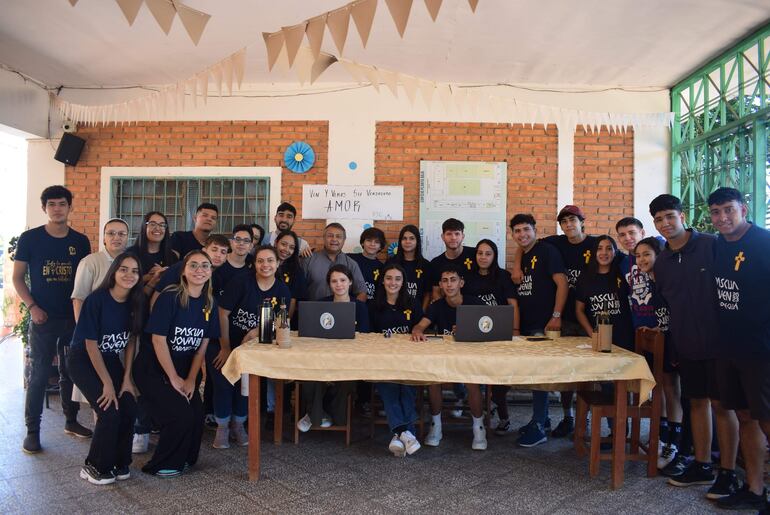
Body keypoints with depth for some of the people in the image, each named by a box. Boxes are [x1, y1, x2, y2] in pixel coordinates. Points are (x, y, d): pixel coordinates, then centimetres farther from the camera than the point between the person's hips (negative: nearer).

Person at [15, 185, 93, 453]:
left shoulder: (80, 241, 4)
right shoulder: (30, 238, -2)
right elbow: (17, 277, 1)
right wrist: (32, 307, -10)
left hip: (74, 317, 3)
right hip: (43, 318, -3)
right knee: (39, 375, 1)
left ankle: (71, 421, 26)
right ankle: (32, 431, 12)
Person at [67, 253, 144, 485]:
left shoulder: (135, 302, -7)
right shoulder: (96, 300, -22)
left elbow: (131, 341, -1)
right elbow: (91, 345, -19)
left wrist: (127, 378, -6)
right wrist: (107, 383, -18)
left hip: (111, 360, 5)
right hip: (83, 360, -5)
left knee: (130, 408, -10)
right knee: (110, 411, -17)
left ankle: (119, 462, 11)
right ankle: (95, 467, 5)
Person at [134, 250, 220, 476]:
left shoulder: (209, 303, -1)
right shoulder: (169, 297, -18)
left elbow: (203, 344, 2)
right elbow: (158, 340, -18)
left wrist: (191, 379, -4)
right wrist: (174, 379, -15)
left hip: (185, 369, 5)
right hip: (154, 369, -5)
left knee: (197, 416, -7)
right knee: (181, 415, -15)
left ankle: (183, 458, 20)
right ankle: (161, 465, 10)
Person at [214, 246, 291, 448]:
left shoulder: (282, 291, -3)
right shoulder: (240, 283, -14)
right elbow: (223, 313, -12)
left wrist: (256, 332, -20)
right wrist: (225, 348, -11)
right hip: (223, 342, -2)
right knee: (223, 382, -15)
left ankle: (238, 424, 11)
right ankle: (222, 426, 8)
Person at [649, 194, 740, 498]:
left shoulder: (712, 245, -9)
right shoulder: (661, 262, 7)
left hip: (716, 340, -5)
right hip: (686, 344, 5)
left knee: (721, 404, 2)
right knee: (697, 402, 14)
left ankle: (728, 473, 15)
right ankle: (701, 466, 26)